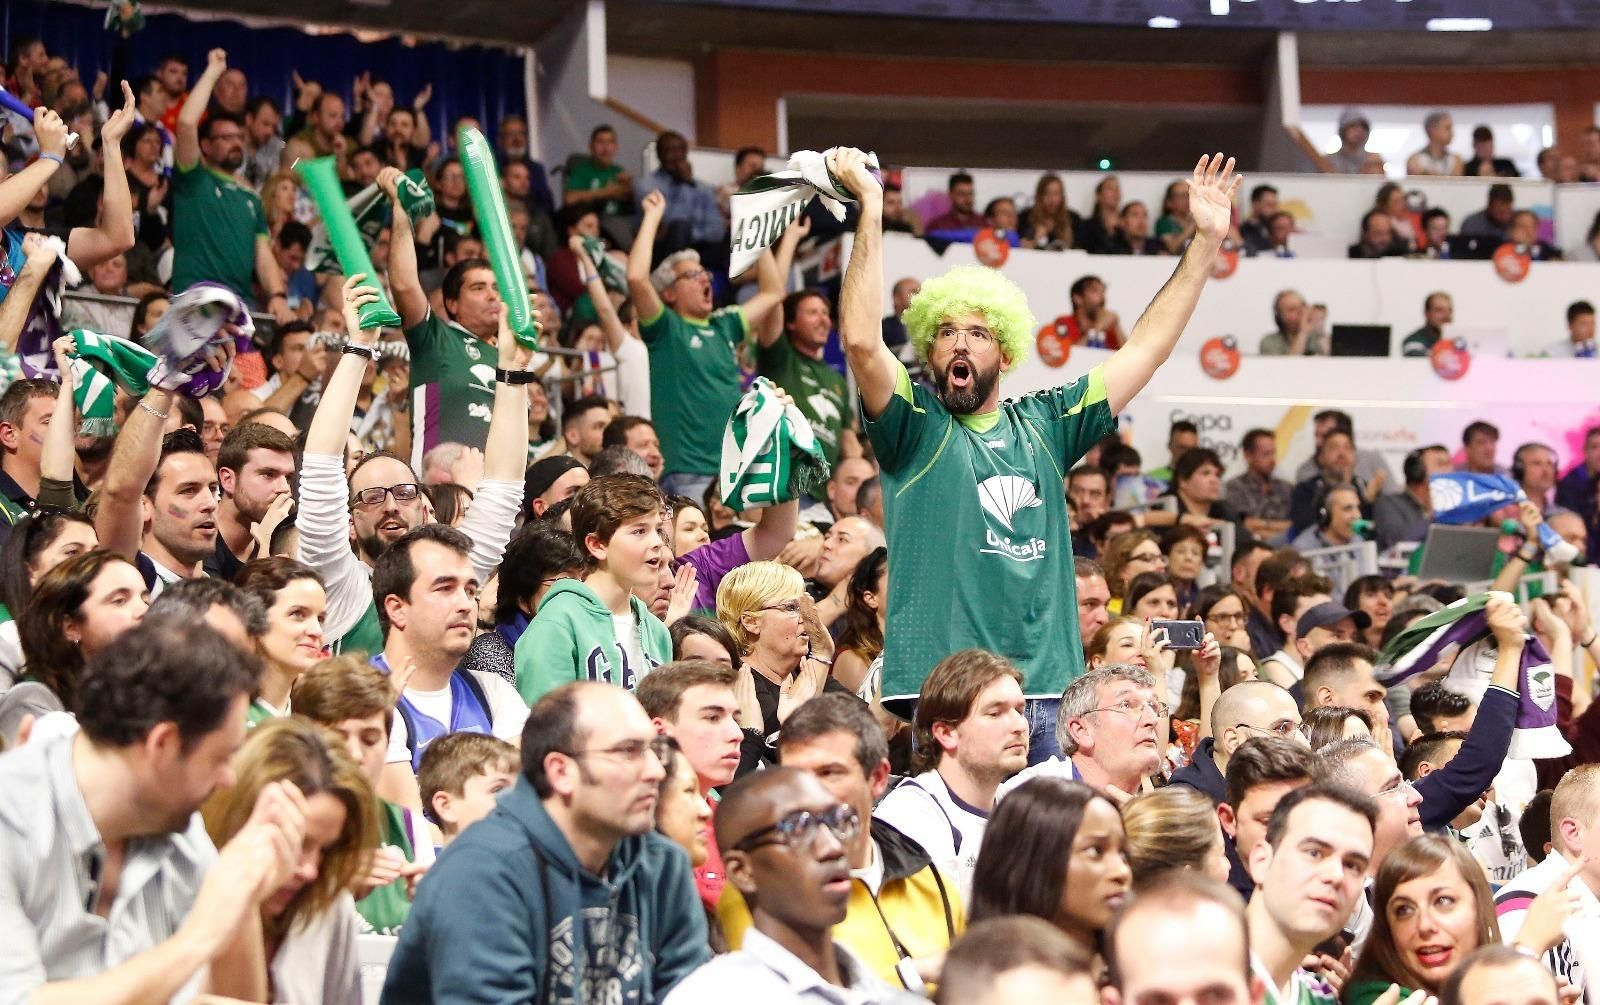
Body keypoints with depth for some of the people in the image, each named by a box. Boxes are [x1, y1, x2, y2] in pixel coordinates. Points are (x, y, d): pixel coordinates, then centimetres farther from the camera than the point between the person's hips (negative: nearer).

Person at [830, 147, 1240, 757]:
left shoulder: (1043, 426, 16)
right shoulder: (915, 426, 4)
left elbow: (1145, 348, 19)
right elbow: (861, 340, -13)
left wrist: (1206, 242, 17)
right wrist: (871, 205, -15)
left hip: (1048, 691, 4)